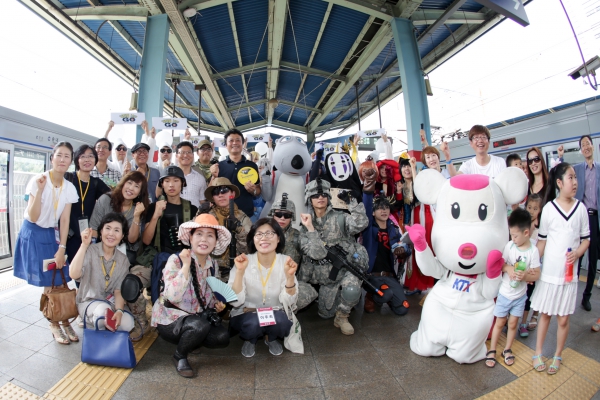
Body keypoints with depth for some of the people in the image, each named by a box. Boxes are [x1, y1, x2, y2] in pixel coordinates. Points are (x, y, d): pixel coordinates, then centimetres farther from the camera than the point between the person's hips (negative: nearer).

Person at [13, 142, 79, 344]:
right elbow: (33, 218, -19)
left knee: (60, 280, 0)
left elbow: (65, 220, -3)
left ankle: (64, 322, 15)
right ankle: (54, 324, 18)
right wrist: (40, 190, -30)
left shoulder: (69, 188, -5)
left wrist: (62, 248, -8)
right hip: (33, 234, -3)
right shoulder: (38, 180, -16)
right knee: (48, 284, 1)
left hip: (52, 234, 3)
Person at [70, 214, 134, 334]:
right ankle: (95, 332, -2)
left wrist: (119, 310, -22)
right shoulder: (90, 250, -13)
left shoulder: (123, 260, -2)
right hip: (88, 302, -3)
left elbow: (118, 291, -3)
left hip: (111, 302, 3)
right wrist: (84, 245, -33)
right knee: (102, 309, -35)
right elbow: (74, 274, -30)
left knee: (127, 324, -24)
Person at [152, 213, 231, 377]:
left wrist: (217, 304, -7)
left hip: (198, 317, 5)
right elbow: (173, 296, -31)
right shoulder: (175, 260, -17)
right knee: (200, 325, -34)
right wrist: (186, 265, -33)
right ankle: (180, 356, -2)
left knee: (222, 337, -18)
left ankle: (189, 342, 11)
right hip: (170, 320, -5)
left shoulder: (212, 265, -1)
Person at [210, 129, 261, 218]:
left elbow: (259, 190, 7)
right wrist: (214, 177, -14)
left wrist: (253, 191, -13)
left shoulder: (252, 166, 3)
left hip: (247, 214, 0)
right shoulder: (219, 166, 2)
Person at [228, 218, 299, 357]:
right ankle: (250, 339, 6)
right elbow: (235, 302, -22)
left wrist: (290, 276, -33)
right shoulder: (244, 262, -16)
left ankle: (271, 338, 6)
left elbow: (288, 302, -17)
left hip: (275, 315, 1)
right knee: (253, 323, -32)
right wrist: (240, 272, -34)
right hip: (246, 314, -1)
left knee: (283, 322, -30)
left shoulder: (285, 262, -14)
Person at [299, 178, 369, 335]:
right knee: (326, 313, 12)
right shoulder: (305, 226, -2)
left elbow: (361, 223, -25)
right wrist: (310, 228, -24)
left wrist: (352, 201, -26)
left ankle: (342, 317, 0)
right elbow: (317, 254, -17)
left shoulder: (340, 218, -4)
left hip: (347, 268, -2)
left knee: (351, 290, -33)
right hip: (325, 276, 2)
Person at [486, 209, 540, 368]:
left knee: (513, 323, 13)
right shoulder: (509, 246, -12)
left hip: (520, 295, 0)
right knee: (500, 323, 9)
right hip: (505, 293, 0)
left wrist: (525, 276, -28)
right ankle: (492, 350, 22)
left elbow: (536, 275, -9)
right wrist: (508, 268, -25)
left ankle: (507, 350, 33)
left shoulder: (533, 250, -13)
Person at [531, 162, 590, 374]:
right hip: (549, 271, -1)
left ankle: (557, 356, 29)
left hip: (569, 272, 1)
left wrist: (577, 252, -14)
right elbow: (542, 240, 0)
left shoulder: (580, 208, -2)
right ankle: (538, 353, 25)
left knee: (563, 319, 10)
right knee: (545, 314, 10)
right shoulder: (548, 208, -6)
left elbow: (586, 239, 6)